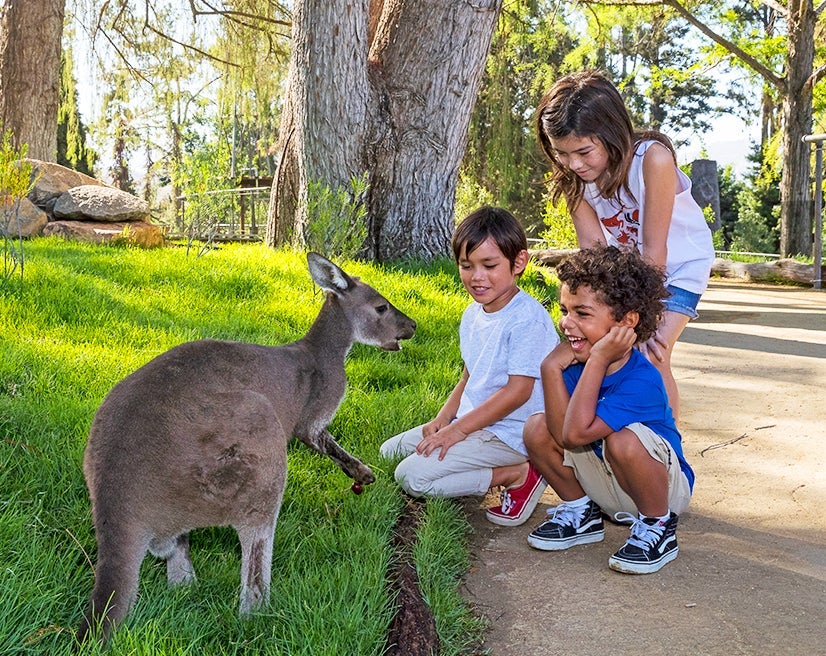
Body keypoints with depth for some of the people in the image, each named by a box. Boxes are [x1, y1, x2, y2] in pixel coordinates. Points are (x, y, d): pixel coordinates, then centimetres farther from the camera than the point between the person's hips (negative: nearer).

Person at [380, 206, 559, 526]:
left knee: (411, 476, -18)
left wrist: (459, 428, -20)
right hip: (470, 421, 10)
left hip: (507, 434, -10)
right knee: (389, 451, 13)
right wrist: (444, 417, 0)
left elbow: (519, 390, -23)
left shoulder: (527, 318, -20)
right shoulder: (473, 314, 8)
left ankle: (517, 475, -9)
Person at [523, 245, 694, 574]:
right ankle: (581, 512, 11)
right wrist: (551, 367, -28)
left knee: (624, 440, -37)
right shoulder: (574, 359, -11)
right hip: (604, 485, 6)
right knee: (536, 427, -12)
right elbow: (561, 434, -22)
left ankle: (658, 527, -8)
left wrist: (597, 360, -37)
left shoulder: (641, 380, -30)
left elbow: (577, 433, -38)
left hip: (664, 485, -6)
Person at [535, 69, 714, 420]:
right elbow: (592, 246, -18)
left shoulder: (652, 158, -35)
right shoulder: (572, 175, -19)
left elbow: (654, 250, -30)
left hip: (679, 263, -4)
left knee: (652, 356, -17)